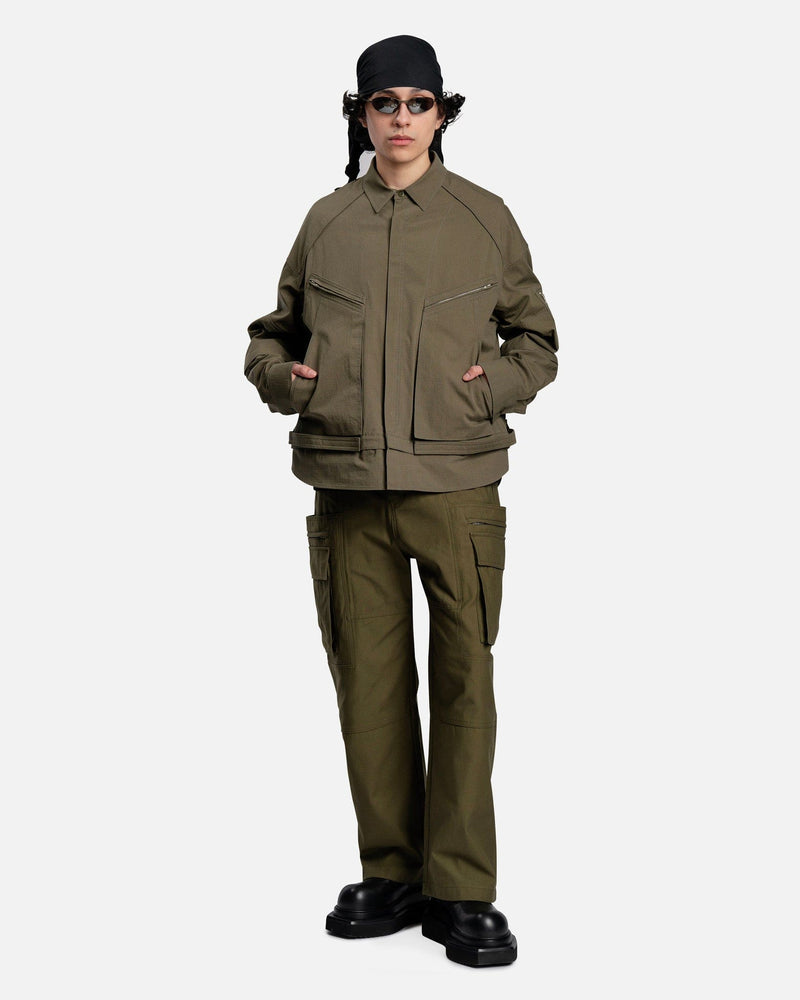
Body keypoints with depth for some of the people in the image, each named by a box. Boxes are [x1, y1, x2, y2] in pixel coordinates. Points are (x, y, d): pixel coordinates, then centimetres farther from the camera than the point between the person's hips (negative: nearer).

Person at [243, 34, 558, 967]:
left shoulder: (483, 217, 8)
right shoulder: (327, 220, 11)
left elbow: (536, 337, 14)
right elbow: (273, 330, 20)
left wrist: (497, 383, -5)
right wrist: (281, 375, -2)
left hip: (457, 481, -1)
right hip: (348, 486, 2)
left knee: (465, 681, -2)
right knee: (368, 681, 6)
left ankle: (462, 890, 8)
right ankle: (391, 874, 20)